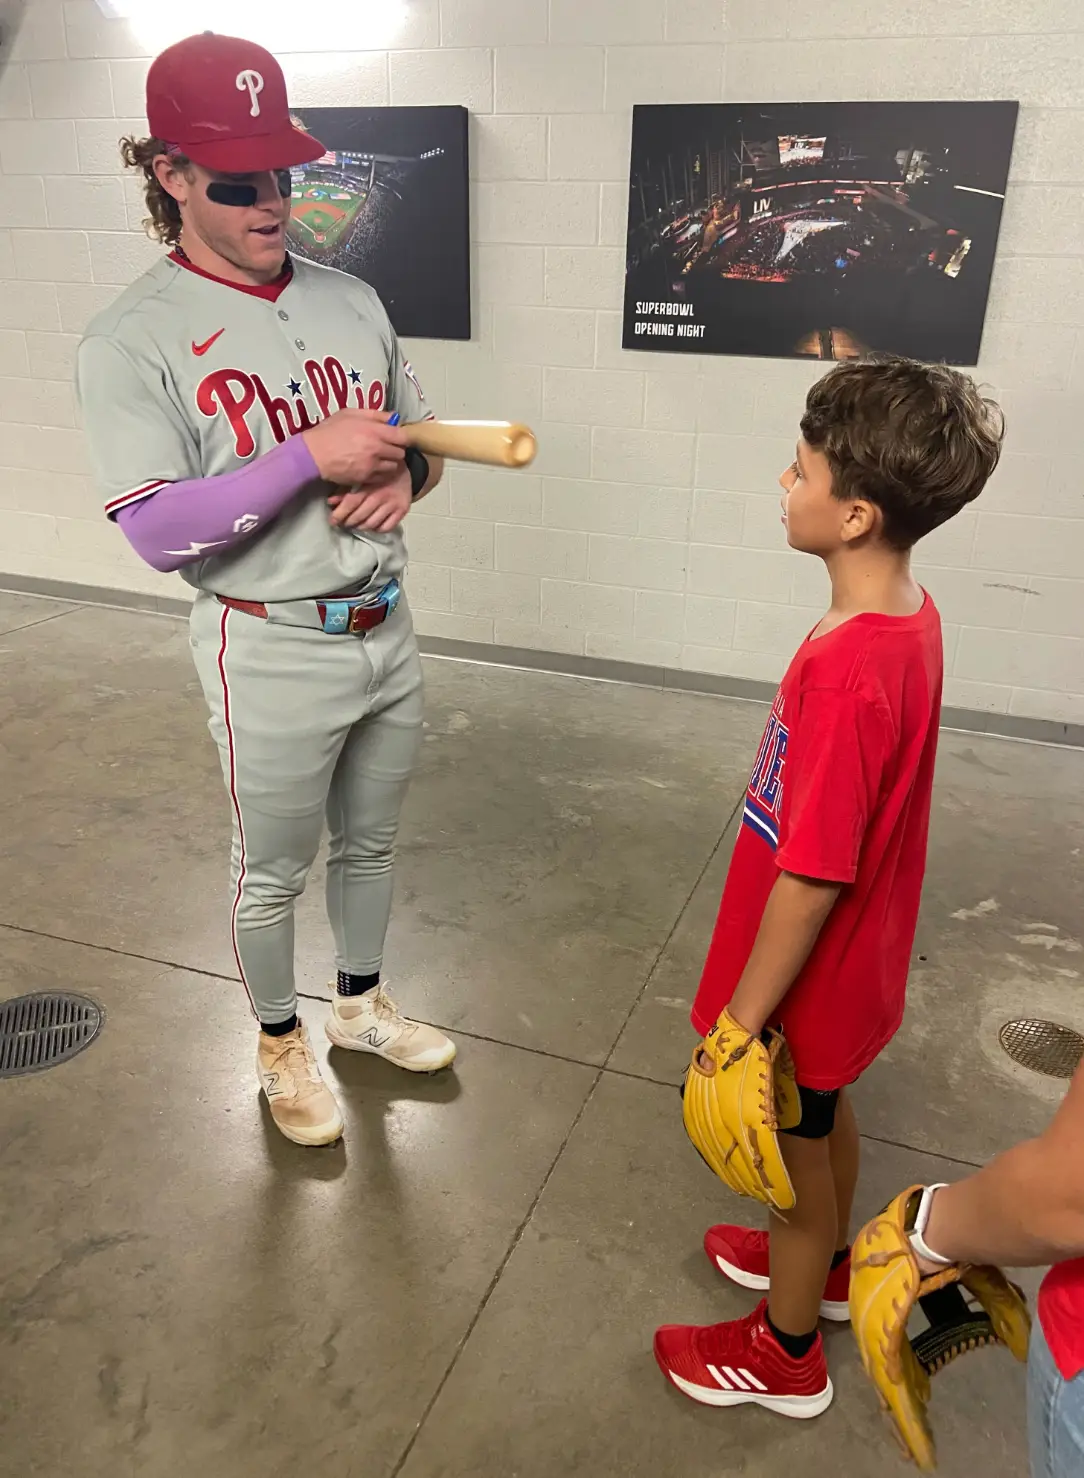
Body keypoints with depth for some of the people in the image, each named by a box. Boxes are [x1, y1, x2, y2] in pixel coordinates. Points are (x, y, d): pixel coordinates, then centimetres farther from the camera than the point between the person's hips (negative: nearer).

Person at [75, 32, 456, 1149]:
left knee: (368, 843, 21)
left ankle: (360, 1005, 46)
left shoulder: (350, 299, 6)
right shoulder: (133, 340, -12)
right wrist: (313, 454, -26)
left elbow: (422, 432, 14)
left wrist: (403, 473, -10)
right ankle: (280, 1042, 39)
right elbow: (156, 532, -20)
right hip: (272, 651, -5)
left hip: (386, 630, 6)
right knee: (271, 873, 13)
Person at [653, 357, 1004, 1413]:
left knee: (792, 1147, 15)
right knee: (824, 1113, 29)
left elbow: (813, 879, -29)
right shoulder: (909, 615, -6)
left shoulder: (845, 674, -35)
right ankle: (825, 1264, 56)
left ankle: (786, 1351, 42)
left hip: (810, 973, -8)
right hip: (855, 959, 8)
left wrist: (742, 1020, -18)